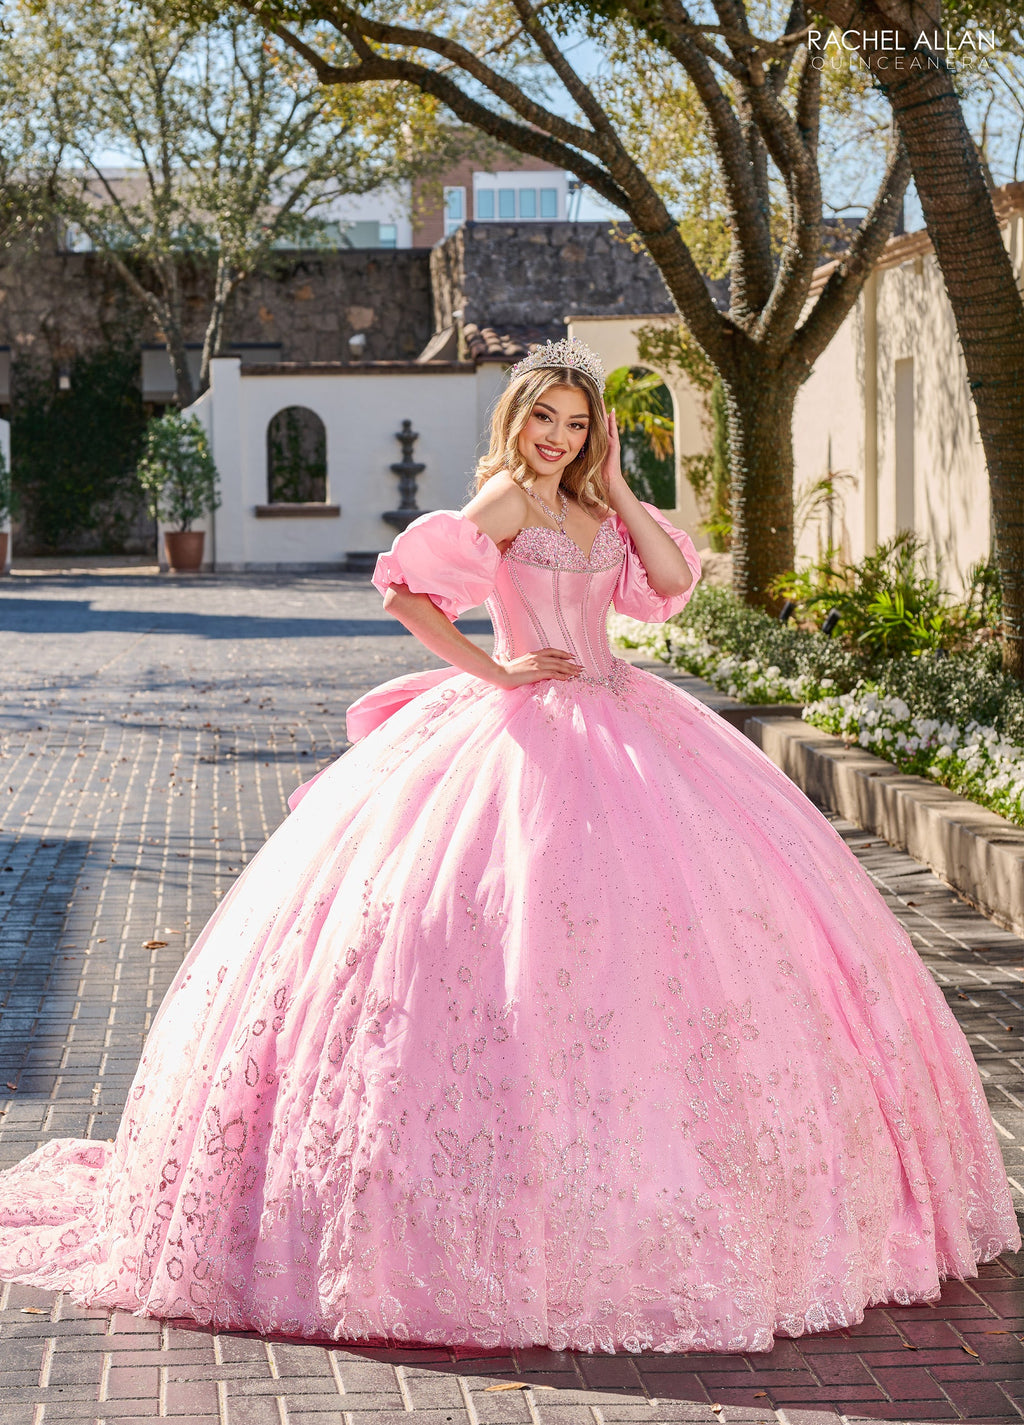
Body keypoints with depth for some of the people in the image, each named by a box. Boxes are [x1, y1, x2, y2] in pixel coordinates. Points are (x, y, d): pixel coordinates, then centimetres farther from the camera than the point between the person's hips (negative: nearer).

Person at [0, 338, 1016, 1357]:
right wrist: (493, 670, -13)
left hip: (621, 727, 8)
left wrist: (618, 489, 4)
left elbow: (673, 585, 6)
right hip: (525, 735, -7)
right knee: (530, 940, -11)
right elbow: (403, 591, -16)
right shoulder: (505, 498, -7)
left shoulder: (594, 511, 15)